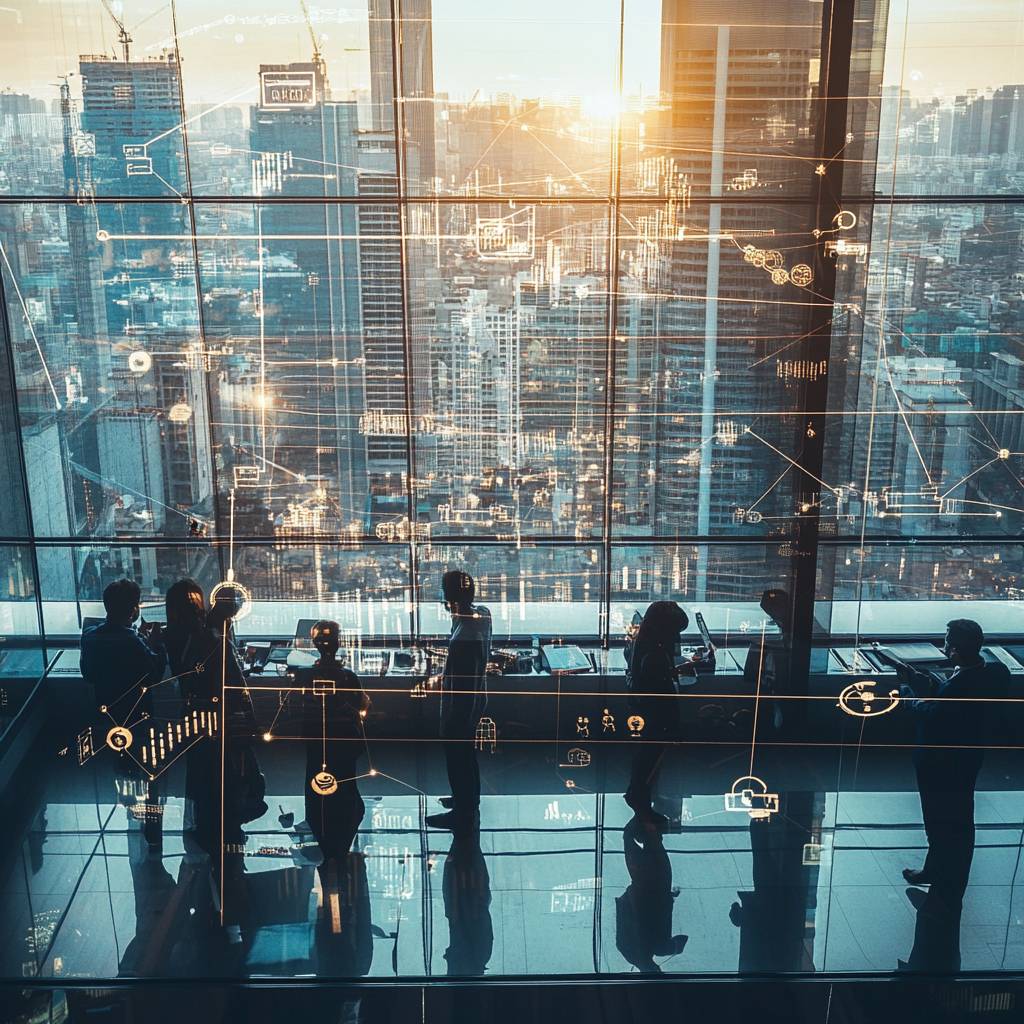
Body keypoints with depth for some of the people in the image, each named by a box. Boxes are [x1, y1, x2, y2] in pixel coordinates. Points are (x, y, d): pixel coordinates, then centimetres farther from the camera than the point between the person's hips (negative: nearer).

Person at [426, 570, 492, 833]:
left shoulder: (463, 638, -34)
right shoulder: (482, 613, -9)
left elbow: (463, 686, -27)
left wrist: (452, 721, -18)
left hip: (462, 704, -9)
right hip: (476, 699, 9)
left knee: (458, 757, 10)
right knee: (466, 752, 26)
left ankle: (463, 815, 27)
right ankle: (468, 799, 45)